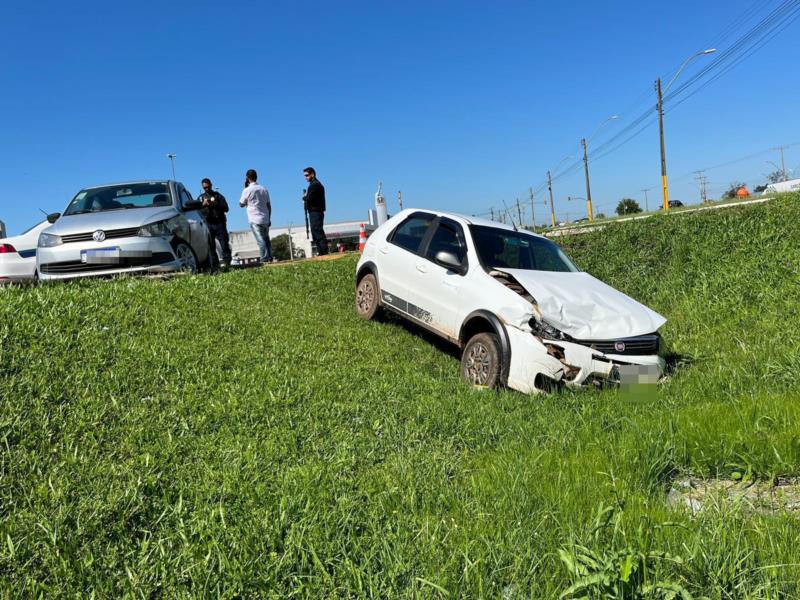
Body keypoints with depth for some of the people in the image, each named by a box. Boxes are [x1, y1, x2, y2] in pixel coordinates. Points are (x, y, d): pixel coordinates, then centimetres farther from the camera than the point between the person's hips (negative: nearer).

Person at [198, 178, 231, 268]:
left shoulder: (218, 196, 13)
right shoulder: (201, 197, 18)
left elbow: (226, 208, 3)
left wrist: (215, 204, -12)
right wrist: (203, 204, -10)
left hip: (219, 223, -1)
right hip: (208, 224, 1)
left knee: (224, 242, -10)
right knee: (211, 245, -3)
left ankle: (226, 260, -7)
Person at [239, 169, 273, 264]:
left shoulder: (247, 190, -7)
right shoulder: (264, 189, 8)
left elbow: (241, 204, 6)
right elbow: (269, 205, 11)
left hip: (255, 220, -5)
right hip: (265, 219, 5)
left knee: (260, 240, -7)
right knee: (266, 239, 13)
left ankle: (264, 260, -11)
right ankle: (270, 258, 11)